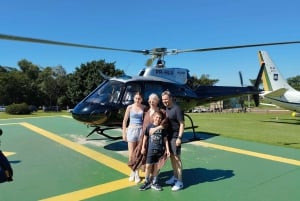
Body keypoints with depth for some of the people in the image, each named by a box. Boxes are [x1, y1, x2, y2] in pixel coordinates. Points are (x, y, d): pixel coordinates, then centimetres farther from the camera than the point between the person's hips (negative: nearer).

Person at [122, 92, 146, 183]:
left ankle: (137, 173, 19)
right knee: (131, 155, 2)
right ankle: (132, 172, 24)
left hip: (141, 130, 0)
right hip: (132, 130, 0)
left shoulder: (144, 108, 1)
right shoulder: (130, 107, 0)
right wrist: (124, 133, 2)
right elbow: (125, 121, 4)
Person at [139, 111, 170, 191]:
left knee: (156, 166, 10)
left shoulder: (162, 128, -1)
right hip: (151, 150, -1)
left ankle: (154, 182, 25)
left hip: (160, 150, 1)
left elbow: (165, 139, 2)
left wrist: (167, 149, -2)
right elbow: (145, 137, 4)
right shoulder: (149, 126, -3)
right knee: (148, 166, 1)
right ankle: (147, 182, 20)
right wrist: (143, 147, 4)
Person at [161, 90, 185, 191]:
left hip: (175, 137, -7)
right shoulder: (166, 108, 7)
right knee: (171, 157, 15)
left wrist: (179, 137, -20)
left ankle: (180, 181, 8)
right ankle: (175, 177, 29)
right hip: (168, 136, 7)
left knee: (176, 158, -2)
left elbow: (182, 124, -16)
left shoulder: (177, 109, -16)